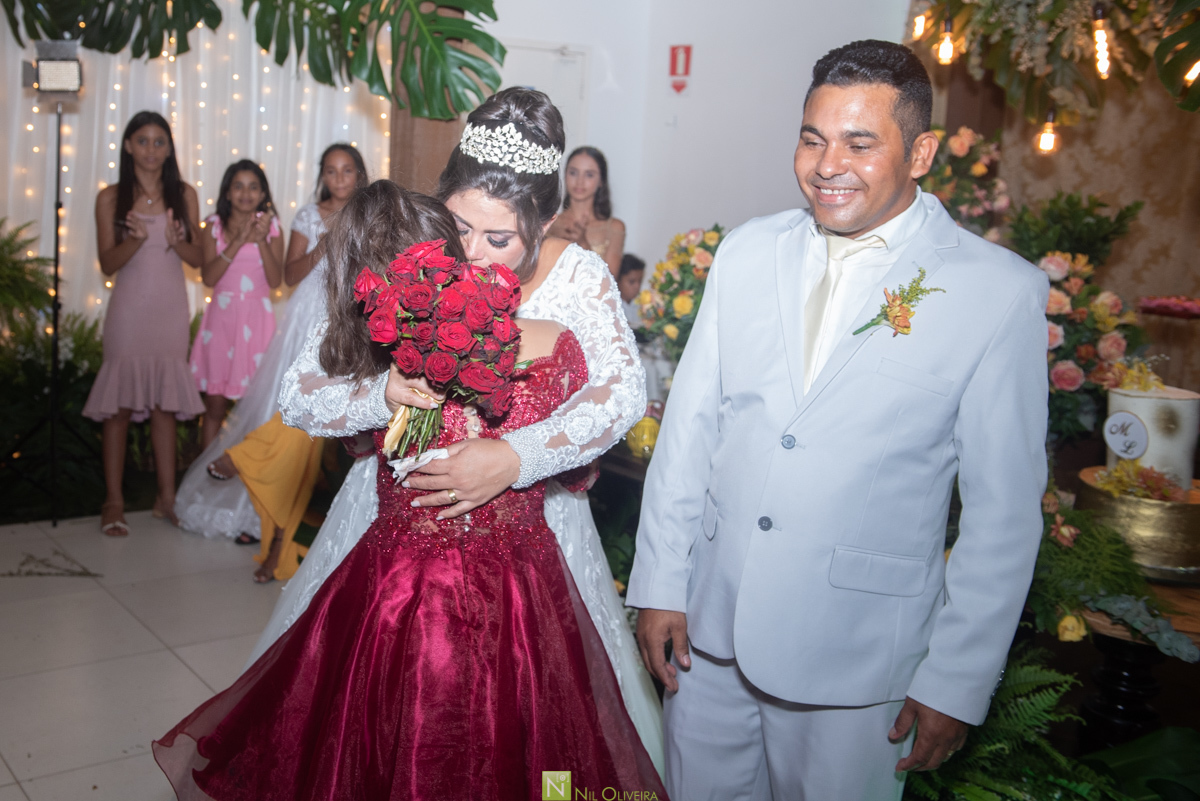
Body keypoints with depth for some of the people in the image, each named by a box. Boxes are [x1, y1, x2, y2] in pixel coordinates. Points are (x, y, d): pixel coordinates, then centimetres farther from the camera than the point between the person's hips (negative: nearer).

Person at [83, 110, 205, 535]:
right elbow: (108, 264, -2)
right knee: (119, 404, -2)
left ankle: (166, 496, 14)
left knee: (165, 403, 6)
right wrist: (137, 239, -20)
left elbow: (198, 257, 6)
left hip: (170, 309, 2)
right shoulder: (111, 198, 1)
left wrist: (174, 240, -15)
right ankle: (114, 501, 7)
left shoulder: (184, 195, 6)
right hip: (129, 309, -2)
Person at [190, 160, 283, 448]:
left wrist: (262, 240, -17)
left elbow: (275, 280, -6)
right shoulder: (215, 226, 4)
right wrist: (238, 241, -16)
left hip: (257, 319, -1)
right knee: (215, 403, 5)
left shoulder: (271, 227, 3)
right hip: (221, 316, 1)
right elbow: (208, 277, -8)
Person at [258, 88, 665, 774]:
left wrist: (515, 458, -38)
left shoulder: (578, 276, -14)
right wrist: (381, 395, -32)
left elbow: (624, 392, -26)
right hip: (394, 506, 1)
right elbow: (298, 397, -12)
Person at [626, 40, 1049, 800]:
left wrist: (958, 680, -6)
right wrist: (660, 583, 3)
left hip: (856, 650, -3)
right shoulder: (748, 251, 1)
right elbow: (689, 422, 3)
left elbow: (1005, 508, -7)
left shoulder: (1000, 291, -10)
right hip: (707, 625, 4)